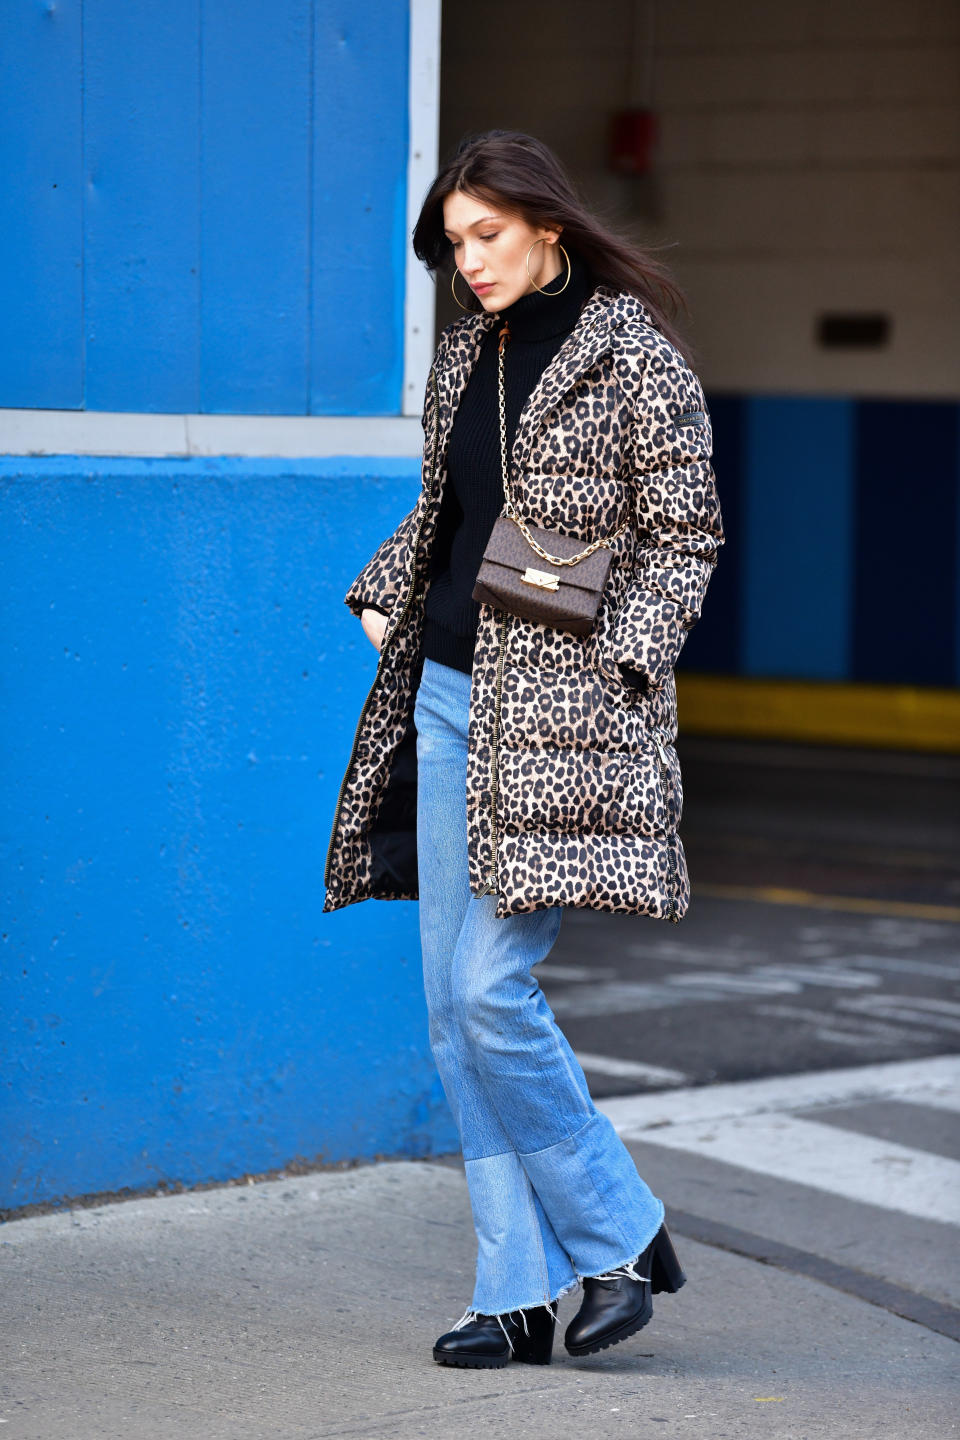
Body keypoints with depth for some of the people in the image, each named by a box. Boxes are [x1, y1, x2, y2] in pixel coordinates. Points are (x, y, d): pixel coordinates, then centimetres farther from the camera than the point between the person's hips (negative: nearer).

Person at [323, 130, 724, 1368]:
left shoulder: (631, 350, -6)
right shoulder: (464, 354, 13)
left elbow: (687, 535, -6)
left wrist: (616, 667, -14)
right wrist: (383, 599, 10)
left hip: (559, 709, -7)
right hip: (448, 696, 7)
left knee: (492, 992, -13)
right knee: (453, 1007, 4)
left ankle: (621, 1237, 6)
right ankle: (518, 1294, 9)